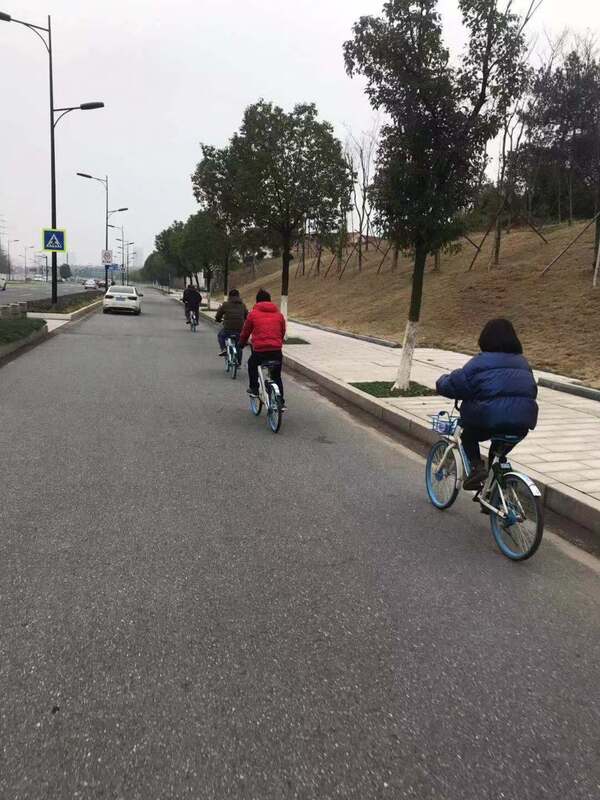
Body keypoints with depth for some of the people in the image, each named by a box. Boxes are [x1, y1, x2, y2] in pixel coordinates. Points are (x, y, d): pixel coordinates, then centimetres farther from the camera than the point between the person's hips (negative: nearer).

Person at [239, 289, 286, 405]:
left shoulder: (253, 314, 5)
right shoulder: (279, 314, 13)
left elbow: (245, 331, 14)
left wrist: (242, 343, 33)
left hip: (259, 350, -3)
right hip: (277, 350, 3)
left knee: (252, 365, 29)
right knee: (277, 376, 18)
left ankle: (254, 389, 27)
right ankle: (281, 402, 17)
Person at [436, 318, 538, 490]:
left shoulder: (480, 362, -3)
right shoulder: (523, 363, 16)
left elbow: (455, 384, -4)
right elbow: (532, 391, 25)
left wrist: (442, 381, 18)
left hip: (490, 421, -6)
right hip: (522, 426, 6)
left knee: (468, 435, 21)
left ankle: (476, 466, 0)